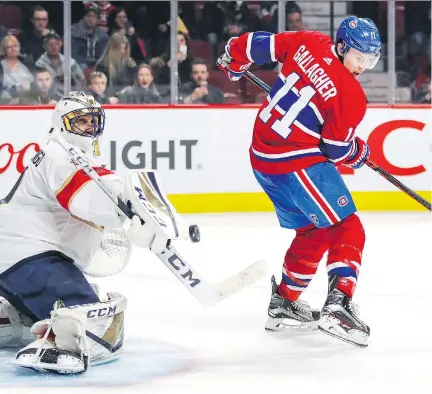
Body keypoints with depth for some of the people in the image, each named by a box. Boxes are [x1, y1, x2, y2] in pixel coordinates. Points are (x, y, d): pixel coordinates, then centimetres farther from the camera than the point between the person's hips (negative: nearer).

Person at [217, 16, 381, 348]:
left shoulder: (309, 43, 0)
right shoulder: (351, 95, -16)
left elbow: (259, 44, 8)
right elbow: (336, 148, -11)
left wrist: (233, 59, 28)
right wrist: (359, 153, 11)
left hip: (263, 158, 9)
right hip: (298, 162, -9)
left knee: (312, 231, 23)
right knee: (347, 230, -5)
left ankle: (285, 302, 31)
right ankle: (338, 305, -19)